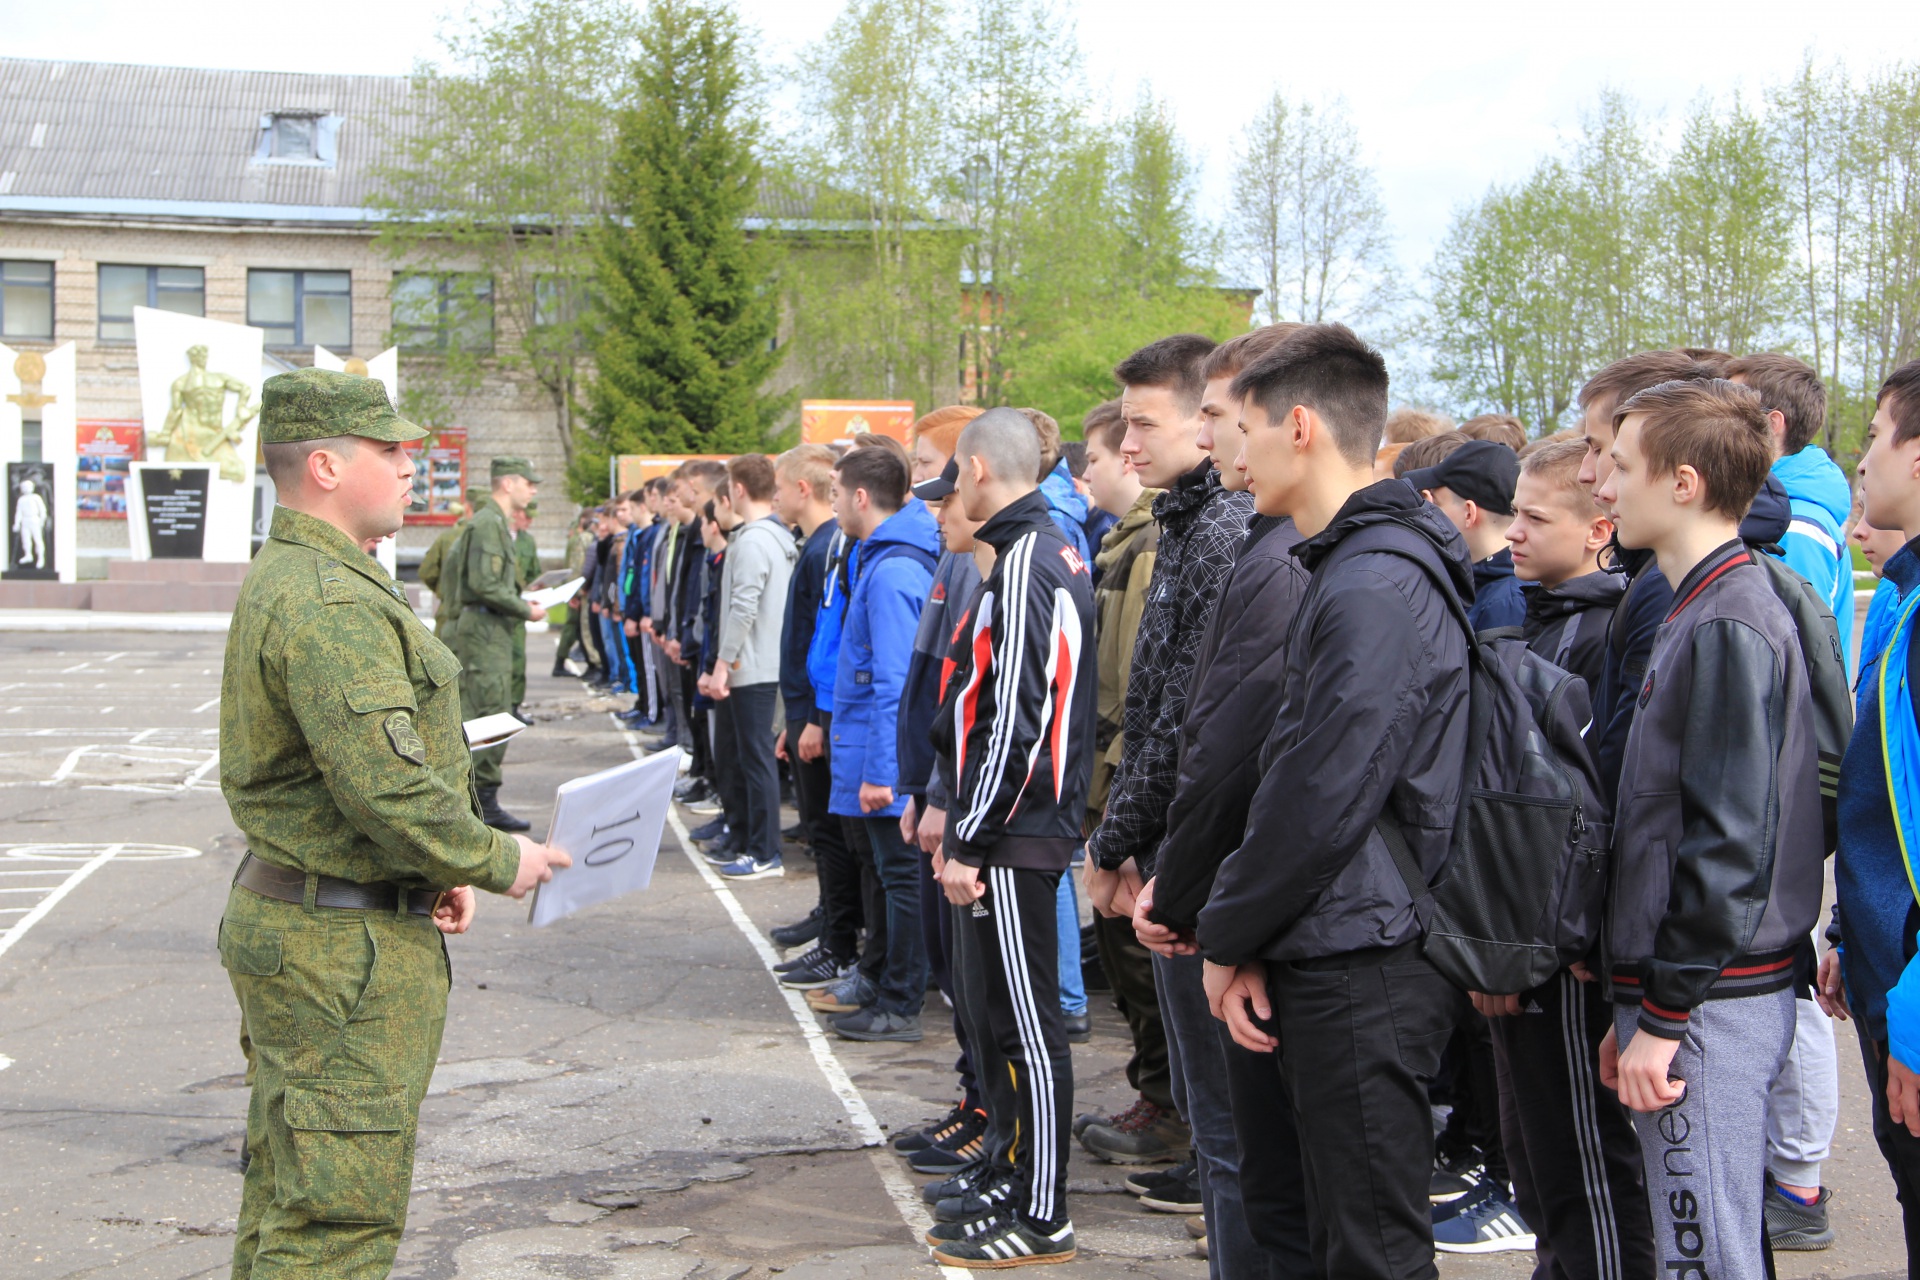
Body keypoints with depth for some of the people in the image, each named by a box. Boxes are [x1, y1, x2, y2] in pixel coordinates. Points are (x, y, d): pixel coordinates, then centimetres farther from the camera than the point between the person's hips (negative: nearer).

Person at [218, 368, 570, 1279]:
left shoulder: (285, 579, 14)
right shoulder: (332, 605, -21)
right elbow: (389, 787, -27)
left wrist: (433, 873, 9)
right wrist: (495, 861, -11)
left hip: (283, 919, 11)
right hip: (343, 950, -11)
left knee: (288, 1198, 20)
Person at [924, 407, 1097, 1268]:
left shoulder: (1027, 565, -18)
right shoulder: (1042, 553, 15)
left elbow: (1018, 720, -23)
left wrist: (971, 839, -19)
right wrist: (959, 818, 20)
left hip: (1015, 838, -10)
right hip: (1003, 829, 10)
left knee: (1023, 1021, -2)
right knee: (992, 1009, 18)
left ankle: (1041, 1219, 8)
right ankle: (1010, 1181, 29)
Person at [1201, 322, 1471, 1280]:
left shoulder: (1375, 589, -19)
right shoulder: (1352, 568, 15)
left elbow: (1317, 801, -21)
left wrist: (1227, 937, -9)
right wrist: (1249, 938, 14)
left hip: (1364, 972, -10)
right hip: (1337, 955, 10)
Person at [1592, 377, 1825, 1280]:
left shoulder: (1728, 626, -16)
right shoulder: (1702, 608, 15)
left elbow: (1730, 843, -21)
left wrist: (1664, 1016, -18)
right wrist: (1637, 1003, 19)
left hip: (1708, 1003, -10)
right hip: (1694, 993, 10)